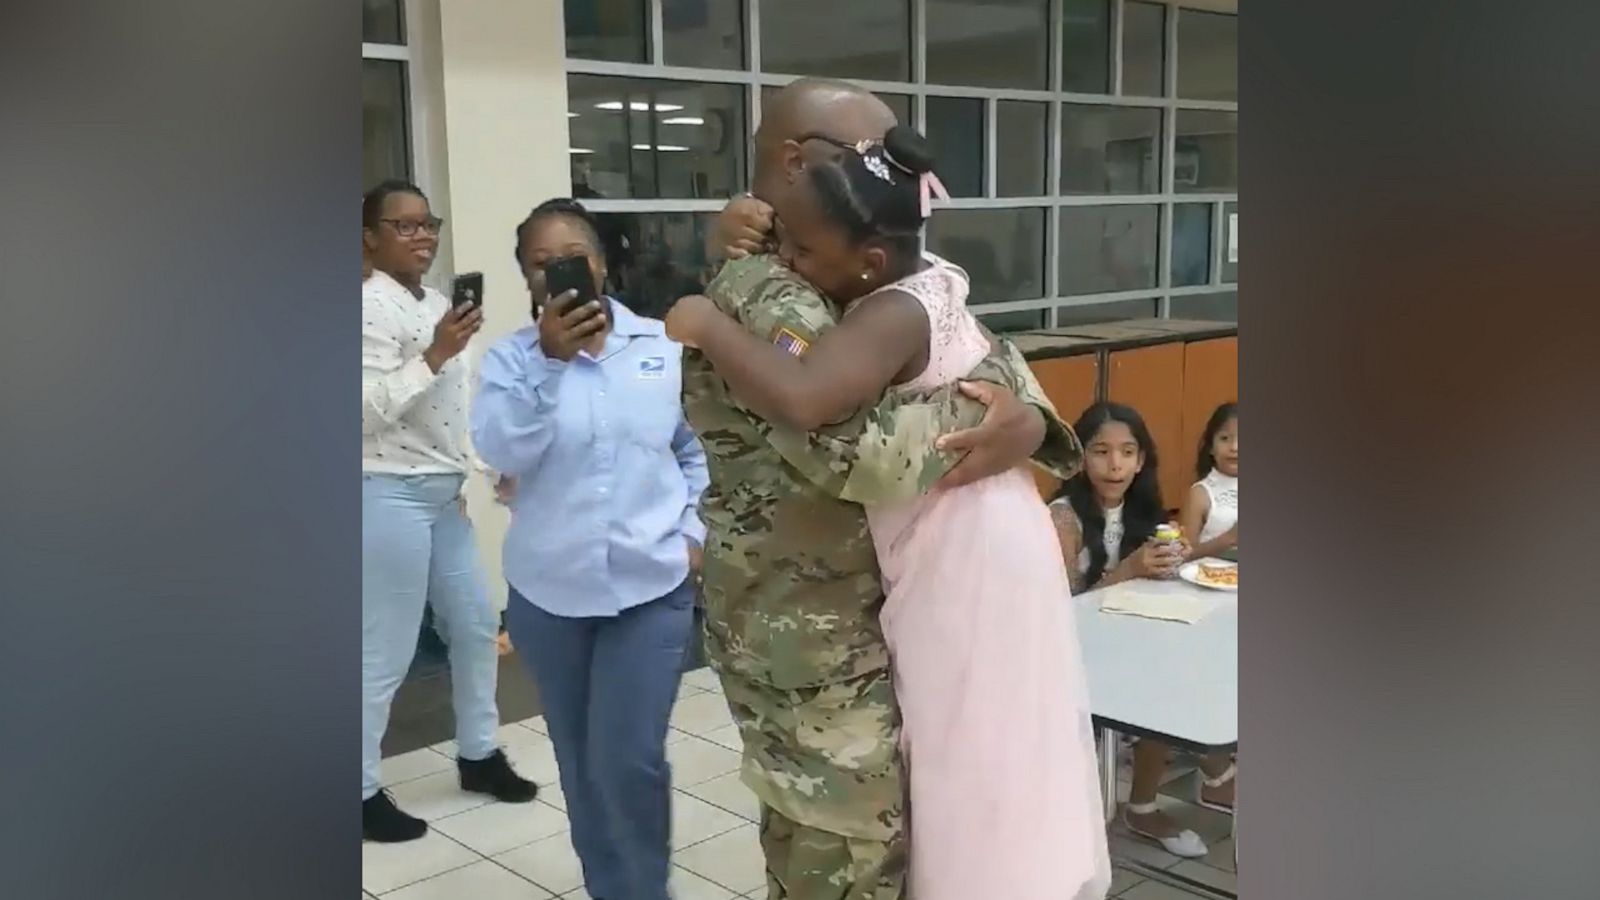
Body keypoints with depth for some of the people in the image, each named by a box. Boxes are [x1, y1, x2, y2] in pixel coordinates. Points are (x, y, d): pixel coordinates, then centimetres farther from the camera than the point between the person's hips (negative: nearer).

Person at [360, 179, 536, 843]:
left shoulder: (436, 304, 12)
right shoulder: (370, 306, -14)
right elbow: (368, 411, -21)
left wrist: (460, 480, 18)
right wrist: (435, 355, -25)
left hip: (443, 492, 9)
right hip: (390, 495, -9)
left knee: (475, 624, 16)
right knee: (386, 649, -2)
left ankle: (478, 753, 33)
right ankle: (362, 789, 12)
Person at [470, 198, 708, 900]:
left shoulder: (664, 346, 0)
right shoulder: (512, 357, -1)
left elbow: (699, 448, 10)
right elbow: (501, 453, -17)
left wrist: (693, 531, 1)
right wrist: (548, 360, -25)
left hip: (651, 585, -1)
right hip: (548, 591, 1)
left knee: (631, 759, -6)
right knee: (581, 761, 14)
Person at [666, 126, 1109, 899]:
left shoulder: (893, 316, -27)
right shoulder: (927, 279, 2)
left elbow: (799, 399, -46)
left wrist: (707, 323, -29)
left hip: (966, 565, -10)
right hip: (967, 552, 10)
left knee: (974, 773, 5)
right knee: (991, 770, 21)